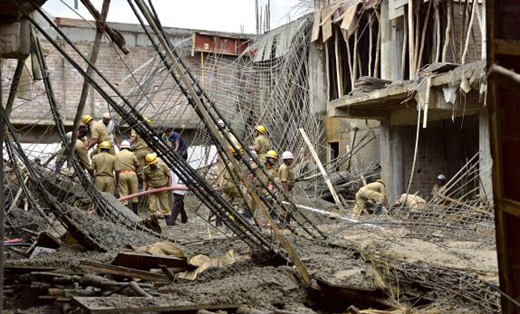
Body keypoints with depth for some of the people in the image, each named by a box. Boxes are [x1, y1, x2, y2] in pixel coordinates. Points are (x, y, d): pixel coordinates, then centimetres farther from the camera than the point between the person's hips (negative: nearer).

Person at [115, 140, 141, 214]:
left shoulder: (117, 155, 6)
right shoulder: (132, 154, 3)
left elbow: (116, 169, 0)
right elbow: (138, 165, 7)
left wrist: (117, 180, 3)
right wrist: (137, 172, 25)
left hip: (121, 175, 0)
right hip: (132, 173, 0)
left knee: (123, 195, 3)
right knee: (134, 194, 8)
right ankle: (136, 213, 12)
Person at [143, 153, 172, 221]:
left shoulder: (163, 166, -13)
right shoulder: (145, 170, -9)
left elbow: (169, 176, -3)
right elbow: (145, 180, 4)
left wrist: (170, 186, -7)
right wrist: (144, 190, -6)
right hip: (152, 188, 1)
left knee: (164, 205, 7)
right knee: (152, 206, -4)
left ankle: (168, 221, 18)